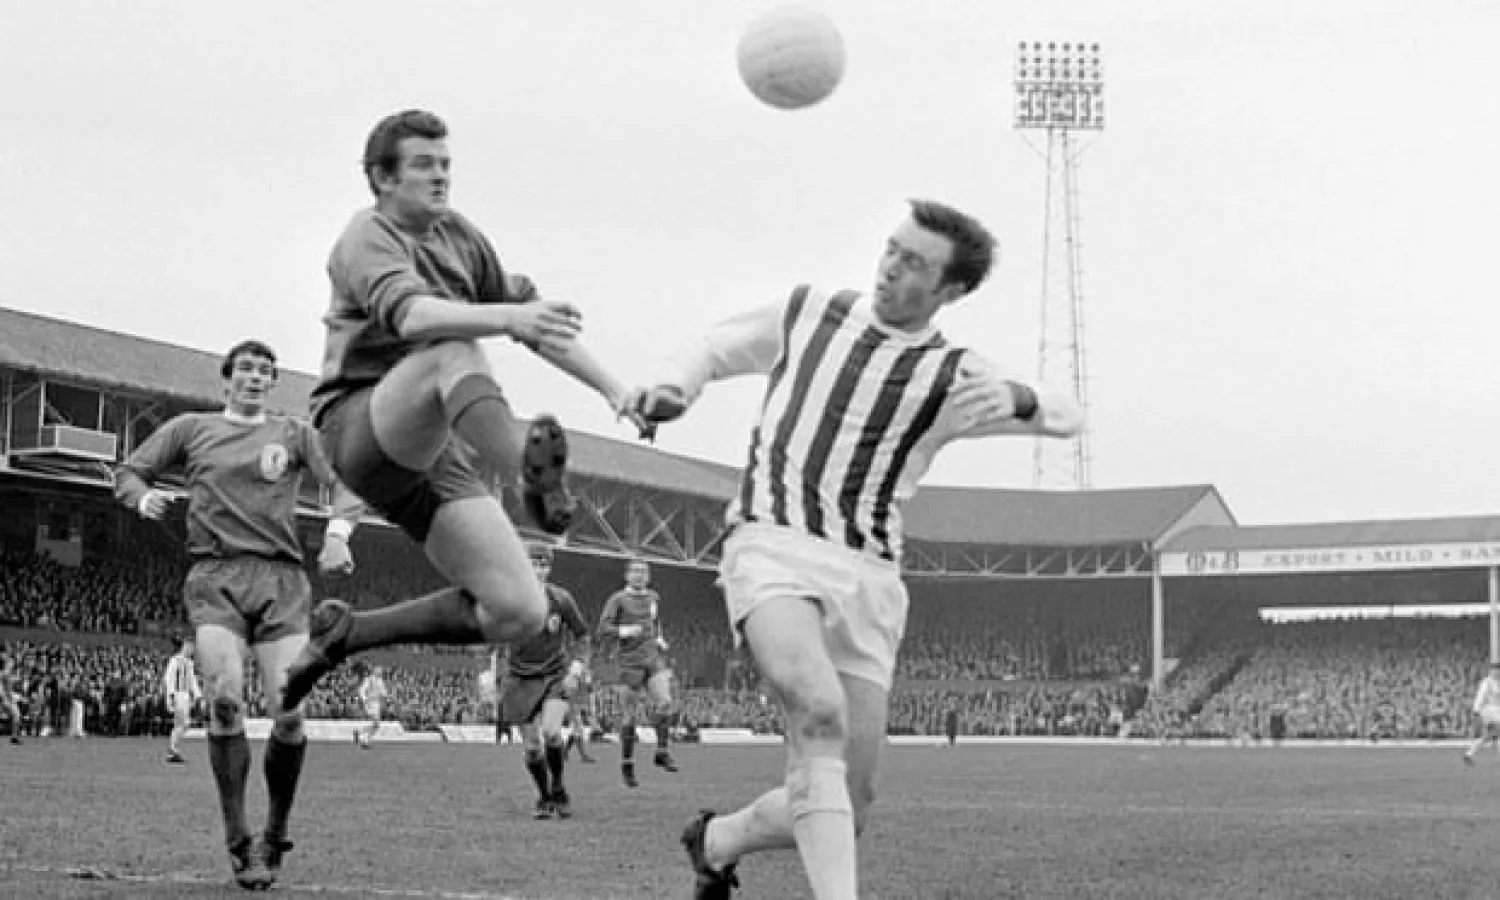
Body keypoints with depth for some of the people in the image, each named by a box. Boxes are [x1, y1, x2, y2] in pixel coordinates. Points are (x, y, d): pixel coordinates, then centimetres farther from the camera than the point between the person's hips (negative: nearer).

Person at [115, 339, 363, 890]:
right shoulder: (190, 429, 16)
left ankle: (275, 835, 7)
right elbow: (128, 473, 22)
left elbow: (343, 484, 8)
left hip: (282, 580, 1)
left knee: (288, 714, -14)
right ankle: (238, 842, -11)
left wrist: (336, 534, -12)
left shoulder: (294, 434, 15)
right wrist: (144, 496, -2)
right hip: (214, 578, 0)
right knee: (225, 700, -21)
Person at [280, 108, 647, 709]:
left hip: (436, 449, 7)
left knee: (520, 614, -8)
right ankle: (532, 468, -63)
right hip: (362, 427, -7)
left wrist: (614, 389, 14)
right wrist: (508, 317, -44)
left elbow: (534, 316, 24)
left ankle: (347, 632, 11)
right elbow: (408, 315, -28)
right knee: (454, 347, -36)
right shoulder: (368, 238, -6)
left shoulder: (460, 236, 17)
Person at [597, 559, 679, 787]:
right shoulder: (618, 599, -3)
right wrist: (625, 631, -24)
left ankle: (663, 752, -5)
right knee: (632, 715, -2)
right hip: (630, 663, -4)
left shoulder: (654, 597, 14)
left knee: (664, 702, -17)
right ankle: (627, 764, 11)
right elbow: (603, 629, -10)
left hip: (653, 659, 4)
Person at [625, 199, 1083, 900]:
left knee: (846, 811, 2)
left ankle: (717, 842, 30)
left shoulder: (954, 376, 6)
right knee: (819, 709, -33)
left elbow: (1066, 418, -3)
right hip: (772, 546, -2)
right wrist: (672, 388, 4)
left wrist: (1015, 397, -25)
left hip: (868, 575, 2)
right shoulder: (806, 314, 10)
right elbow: (715, 348, 25)